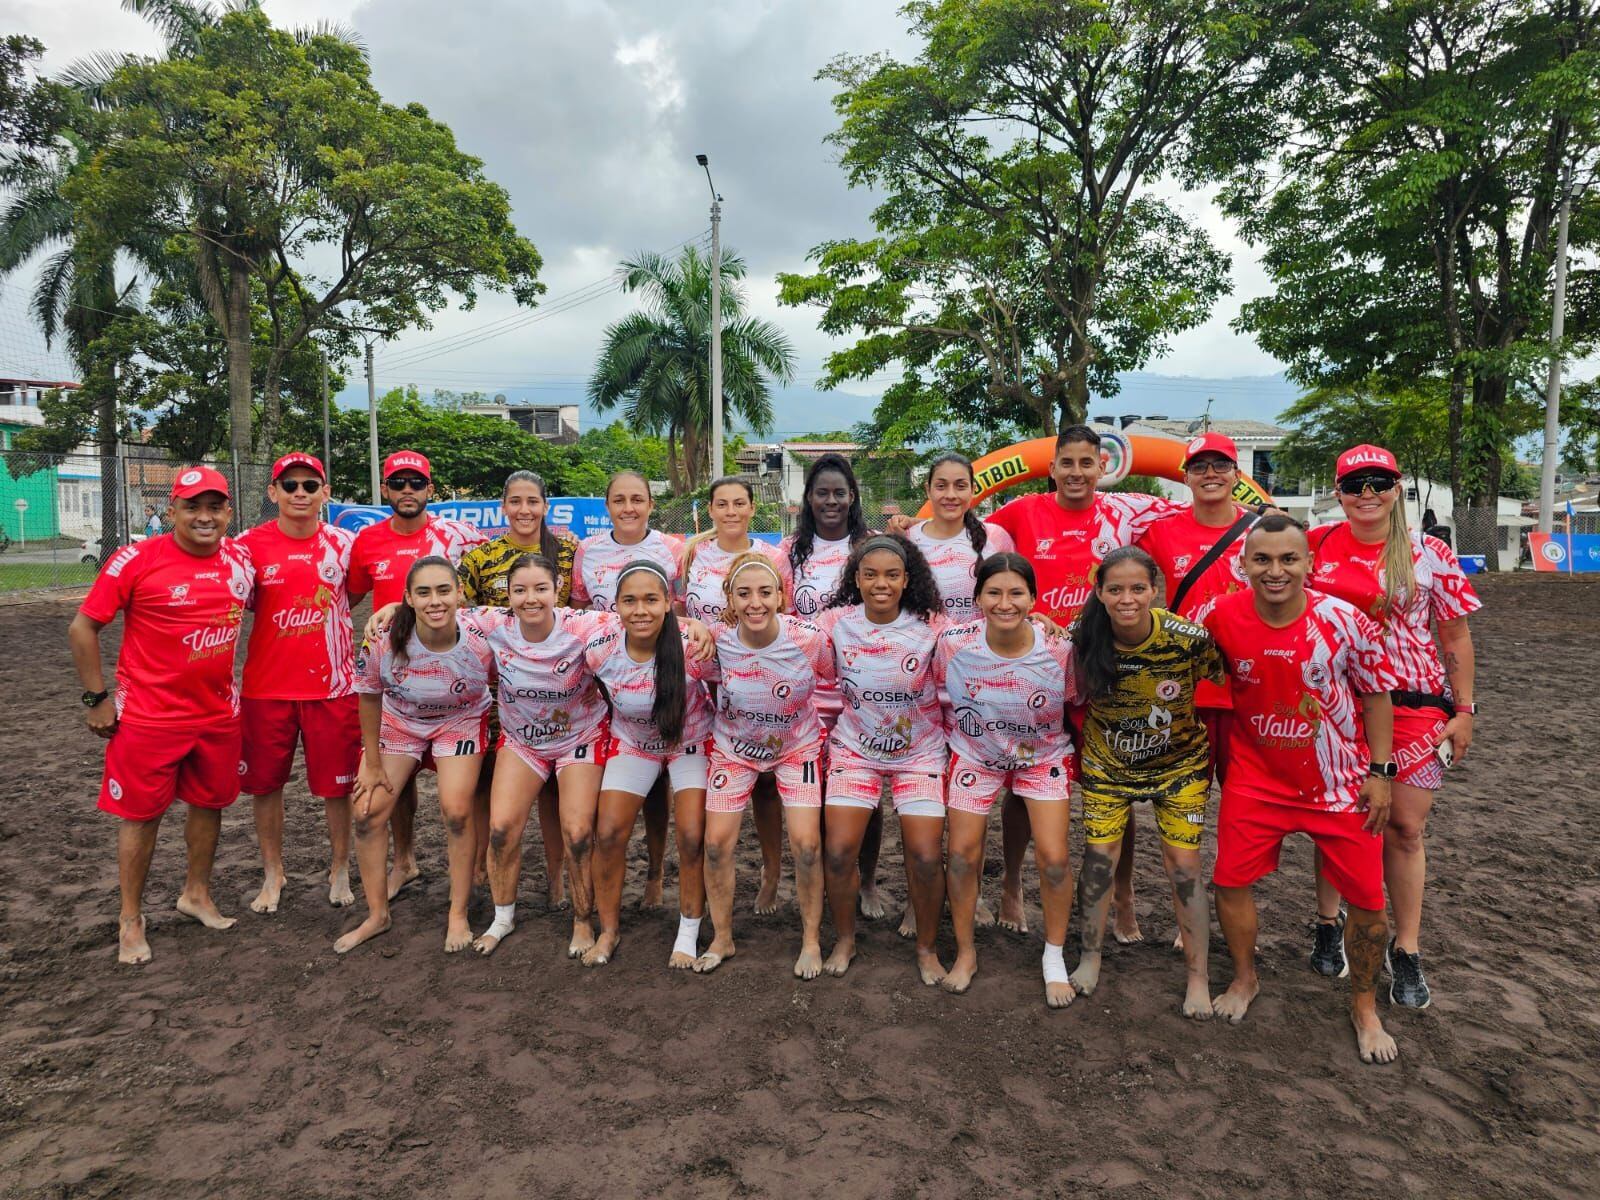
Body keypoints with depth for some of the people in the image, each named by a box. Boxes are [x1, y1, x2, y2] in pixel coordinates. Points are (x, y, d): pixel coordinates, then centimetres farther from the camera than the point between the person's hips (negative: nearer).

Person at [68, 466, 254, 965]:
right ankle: (131, 919, 22)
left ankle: (197, 894, 35)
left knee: (210, 803, 15)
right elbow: (82, 628, -7)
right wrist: (97, 698, -7)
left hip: (218, 713, 5)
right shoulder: (136, 560, -13)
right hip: (148, 715, -4)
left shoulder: (240, 559, -1)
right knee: (141, 814, 6)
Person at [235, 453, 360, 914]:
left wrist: (324, 616, -1)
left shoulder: (343, 543, -1)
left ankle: (340, 870, 26)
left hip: (333, 684, 0)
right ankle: (273, 874, 29)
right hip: (267, 685, 0)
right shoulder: (250, 544, -3)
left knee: (338, 783, 7)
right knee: (265, 782, 10)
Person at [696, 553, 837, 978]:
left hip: (797, 746, -1)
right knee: (716, 843, -1)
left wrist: (830, 727, -2)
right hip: (734, 747, 1)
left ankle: (812, 939, 16)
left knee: (806, 845, -9)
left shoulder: (811, 640, -27)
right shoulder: (717, 643, -24)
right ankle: (721, 939, 22)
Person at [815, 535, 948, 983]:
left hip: (920, 753, -1)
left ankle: (927, 948, 19)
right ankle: (844, 940, 18)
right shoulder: (835, 623, -8)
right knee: (838, 850, -9)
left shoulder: (932, 627, -11)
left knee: (926, 857, -8)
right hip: (854, 750, 1)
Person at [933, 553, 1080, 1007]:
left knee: (1053, 858, -7)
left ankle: (1055, 956, 19)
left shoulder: (1060, 649, -25)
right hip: (974, 754, 1)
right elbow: (934, 695, -3)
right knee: (963, 854, 0)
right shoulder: (953, 644, -24)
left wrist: (1080, 757, -3)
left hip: (1044, 756, 0)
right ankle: (965, 952, 24)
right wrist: (957, 729, 0)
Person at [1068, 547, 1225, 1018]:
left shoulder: (1188, 638, -25)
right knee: (1099, 856, 3)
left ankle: (1198, 977, 18)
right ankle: (1090, 957, 25)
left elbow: (1228, 683, -9)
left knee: (1184, 864, 0)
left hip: (1179, 763, -1)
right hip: (1106, 762, 2)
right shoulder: (1083, 637, -20)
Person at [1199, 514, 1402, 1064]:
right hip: (1256, 777, 1)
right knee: (1231, 880, 5)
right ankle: (1244, 980, 32)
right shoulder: (1220, 618, -15)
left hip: (1339, 780, -1)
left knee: (1366, 896, 5)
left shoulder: (1342, 620, -18)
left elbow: (1375, 692, -5)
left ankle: (1365, 1008, 29)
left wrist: (1379, 772, -6)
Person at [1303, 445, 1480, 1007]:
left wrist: (1464, 711, 1)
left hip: (1411, 706, -1)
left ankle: (1407, 951, 19)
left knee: (1405, 828, 4)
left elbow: (1456, 639, 4)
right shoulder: (1316, 545, 1)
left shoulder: (1431, 556, -2)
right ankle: (1328, 924, 30)